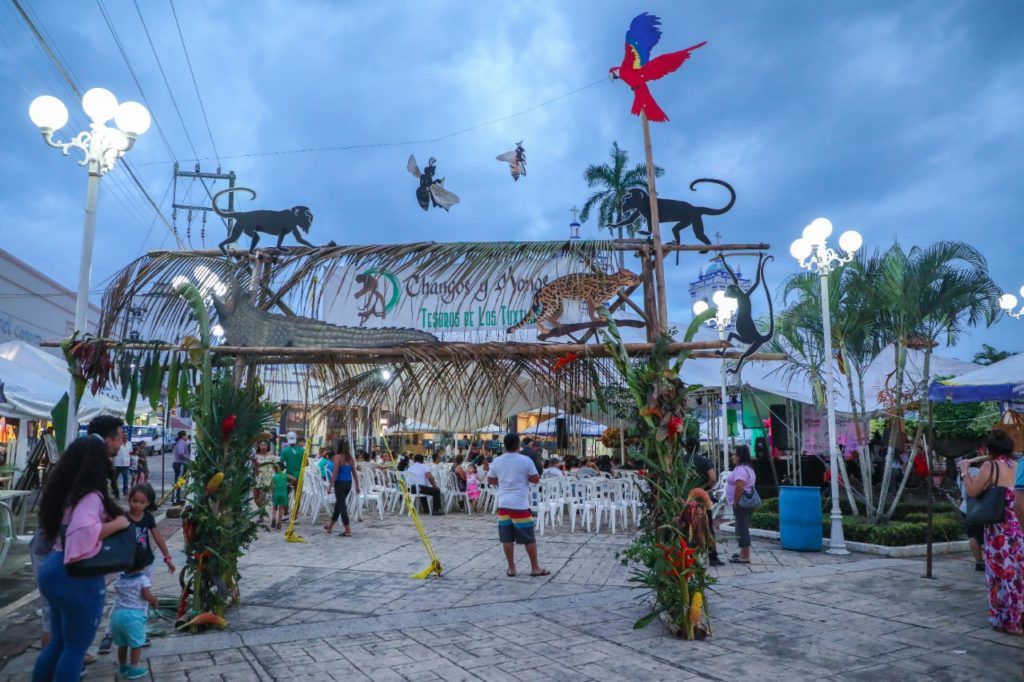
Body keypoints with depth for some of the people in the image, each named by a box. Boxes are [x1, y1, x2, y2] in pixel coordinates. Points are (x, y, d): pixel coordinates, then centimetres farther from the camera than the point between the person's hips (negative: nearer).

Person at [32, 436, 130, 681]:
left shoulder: (66, 491, 7)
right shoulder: (91, 496, -20)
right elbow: (83, 531, -36)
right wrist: (117, 523, -22)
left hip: (54, 570, 9)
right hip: (77, 578, -9)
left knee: (59, 642, 24)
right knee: (76, 647, 8)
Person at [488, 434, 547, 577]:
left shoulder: (496, 461, 3)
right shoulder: (526, 460, -8)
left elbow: (490, 480, 13)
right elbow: (536, 479, -4)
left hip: (503, 504, 4)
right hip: (520, 505, -4)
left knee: (507, 538, 8)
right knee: (529, 538, 6)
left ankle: (511, 568, 13)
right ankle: (535, 568, 14)